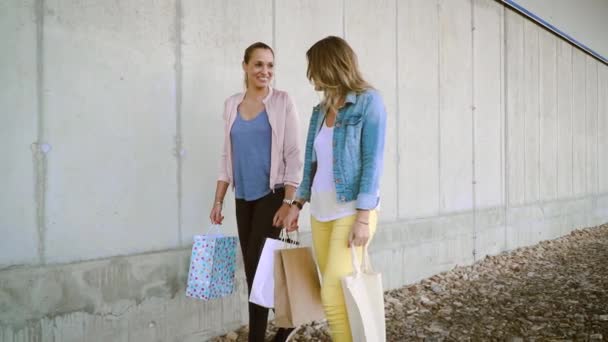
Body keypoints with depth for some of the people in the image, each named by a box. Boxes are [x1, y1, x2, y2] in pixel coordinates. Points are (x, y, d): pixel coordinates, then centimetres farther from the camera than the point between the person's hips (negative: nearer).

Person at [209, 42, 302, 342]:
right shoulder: (232, 104, 8)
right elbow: (227, 156, 12)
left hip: (272, 195, -5)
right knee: (253, 268, 7)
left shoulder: (282, 102, -5)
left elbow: (293, 155, -8)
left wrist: (288, 202, -15)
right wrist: (218, 200, 8)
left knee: (257, 265, -6)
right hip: (243, 198, 5)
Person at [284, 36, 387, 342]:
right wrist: (297, 204, 16)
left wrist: (364, 218, -18)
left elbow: (373, 162, -13)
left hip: (352, 211, -6)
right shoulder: (321, 110, 14)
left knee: (334, 295, -11)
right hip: (321, 212, 7)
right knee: (334, 293, 7)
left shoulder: (368, 101, -6)